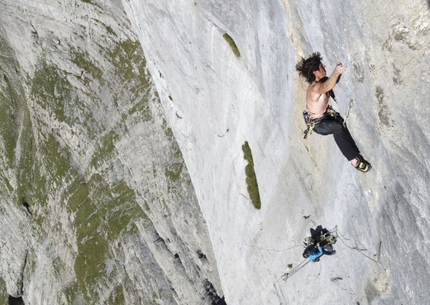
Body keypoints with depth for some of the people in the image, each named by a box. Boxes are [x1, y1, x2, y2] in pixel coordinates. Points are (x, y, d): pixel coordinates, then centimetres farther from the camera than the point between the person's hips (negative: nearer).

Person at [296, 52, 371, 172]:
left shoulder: (321, 81, -2)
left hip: (327, 115, 10)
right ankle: (354, 160, -38)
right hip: (319, 124, -10)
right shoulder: (315, 88, -32)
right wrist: (336, 72, -72)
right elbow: (326, 87, -55)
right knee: (337, 127, -37)